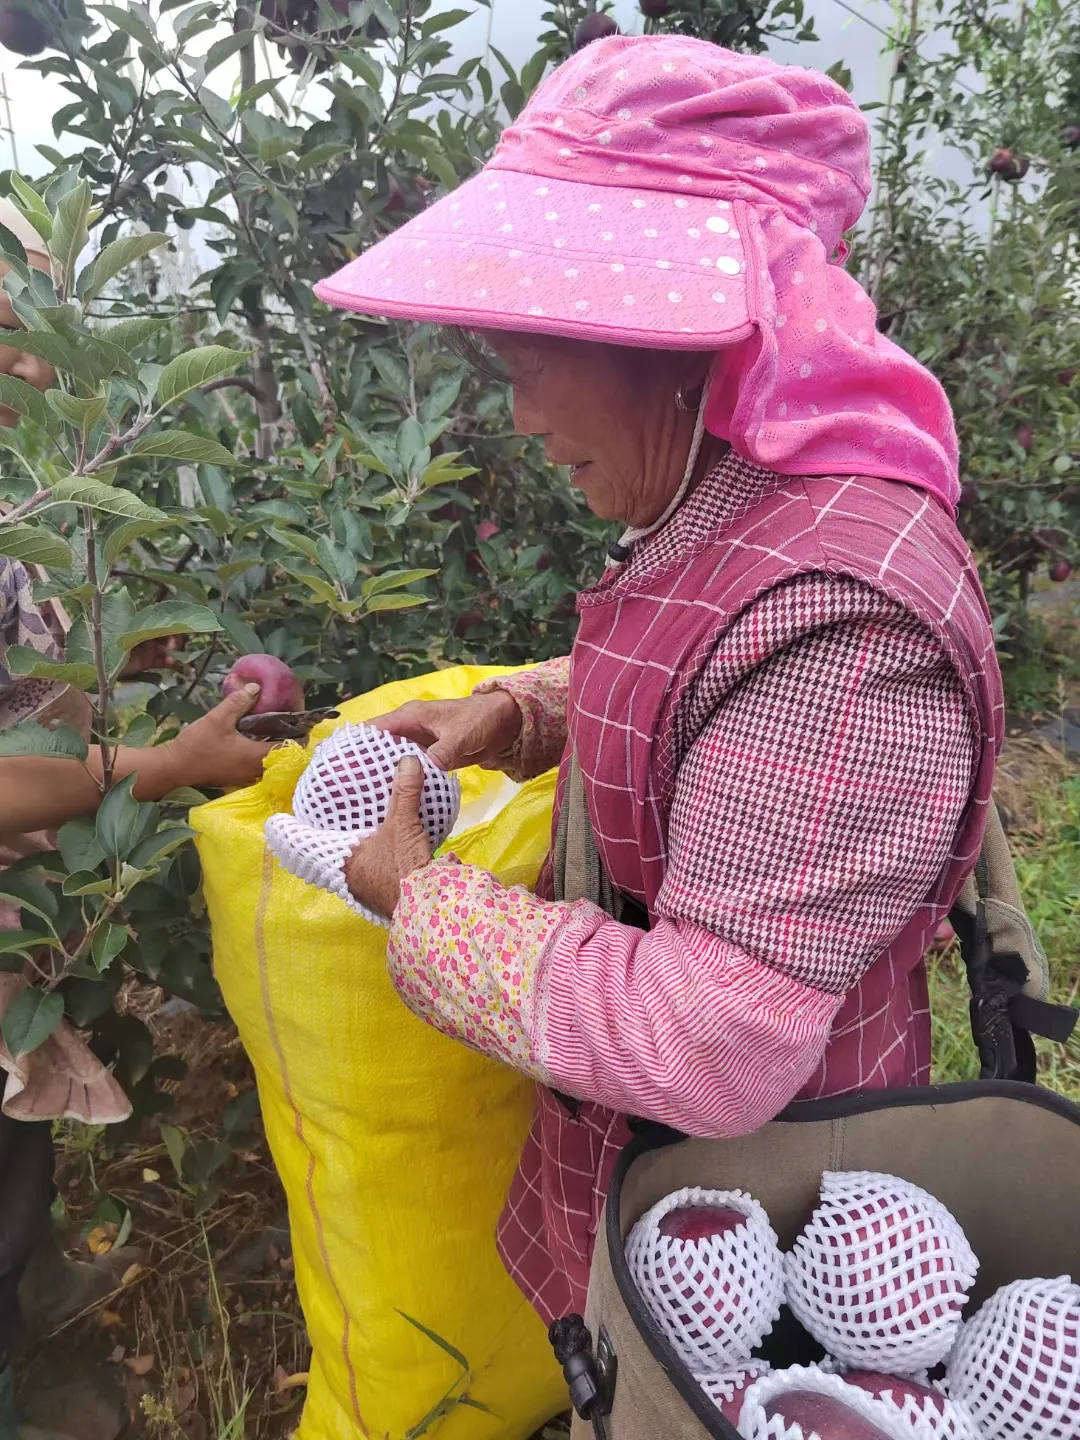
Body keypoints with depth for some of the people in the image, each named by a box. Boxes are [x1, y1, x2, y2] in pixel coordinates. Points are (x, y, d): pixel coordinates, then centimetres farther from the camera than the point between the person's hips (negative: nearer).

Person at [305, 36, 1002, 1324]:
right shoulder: (735, 505, -5)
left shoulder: (838, 625, -34)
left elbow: (710, 1048, -32)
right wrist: (510, 713, -3)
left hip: (743, 1184, -7)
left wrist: (421, 905, -20)